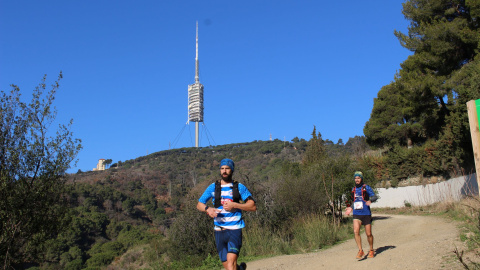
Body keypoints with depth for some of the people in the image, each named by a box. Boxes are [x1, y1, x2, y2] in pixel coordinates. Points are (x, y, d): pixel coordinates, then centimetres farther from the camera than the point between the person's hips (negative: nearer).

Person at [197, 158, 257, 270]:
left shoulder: (240, 187, 3)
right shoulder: (213, 187, 7)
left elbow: (253, 206, -2)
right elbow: (199, 204, 11)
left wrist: (234, 205, -14)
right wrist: (208, 209, -11)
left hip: (235, 229, -2)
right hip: (219, 230, 3)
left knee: (231, 260, -19)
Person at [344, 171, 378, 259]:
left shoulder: (366, 187, -1)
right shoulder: (353, 189, 13)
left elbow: (374, 196, -9)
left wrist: (370, 200, -29)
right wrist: (350, 208, 19)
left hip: (366, 213, -3)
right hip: (356, 214, 3)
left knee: (368, 234, 5)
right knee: (356, 231, -18)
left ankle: (371, 250, 28)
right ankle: (360, 251, -8)